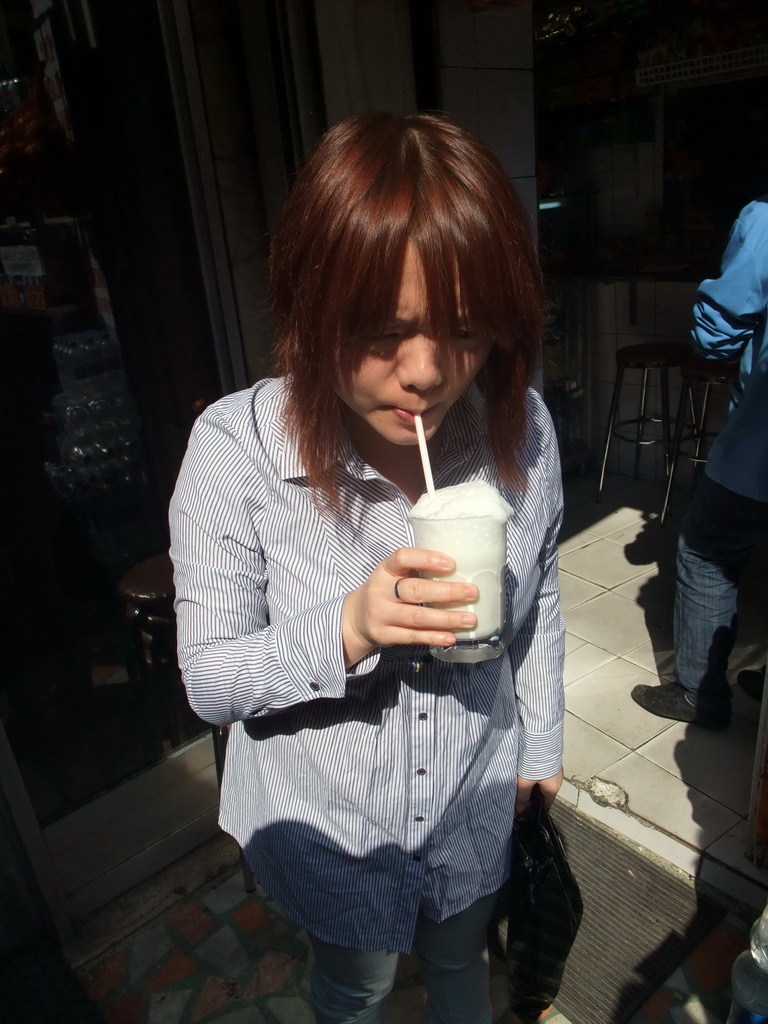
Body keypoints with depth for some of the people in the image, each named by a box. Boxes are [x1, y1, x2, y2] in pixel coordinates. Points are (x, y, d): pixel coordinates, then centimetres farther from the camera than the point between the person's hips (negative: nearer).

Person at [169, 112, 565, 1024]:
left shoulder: (522, 426, -19)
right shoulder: (234, 449, -29)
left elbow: (537, 598, -1)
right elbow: (208, 680, -20)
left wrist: (541, 742, 9)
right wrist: (347, 629, -39)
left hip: (476, 812, 3)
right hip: (328, 832, -2)